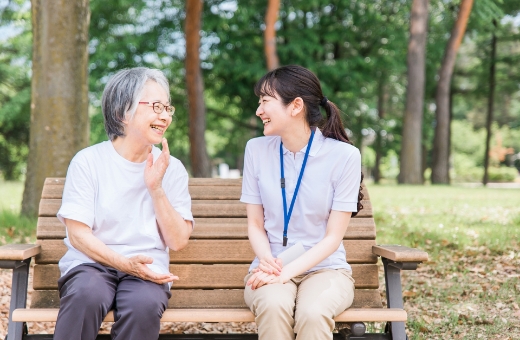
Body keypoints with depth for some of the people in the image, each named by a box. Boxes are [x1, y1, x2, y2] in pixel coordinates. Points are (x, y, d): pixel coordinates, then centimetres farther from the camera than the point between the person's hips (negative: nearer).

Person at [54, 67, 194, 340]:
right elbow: (78, 234, -4)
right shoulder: (88, 161, 1)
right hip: (91, 262, -1)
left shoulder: (172, 169, 7)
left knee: (144, 304, -33)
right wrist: (125, 263, -18)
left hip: (146, 269, 2)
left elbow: (178, 241, 2)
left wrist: (155, 188, -9)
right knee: (86, 295, -36)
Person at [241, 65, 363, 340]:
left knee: (313, 313, -35)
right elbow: (255, 224, 5)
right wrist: (267, 261, -16)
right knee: (273, 306, -34)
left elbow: (333, 237, -7)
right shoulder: (257, 150, 2)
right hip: (272, 269, 2)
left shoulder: (344, 156, -7)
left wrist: (286, 272, -19)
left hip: (325, 268, -1)